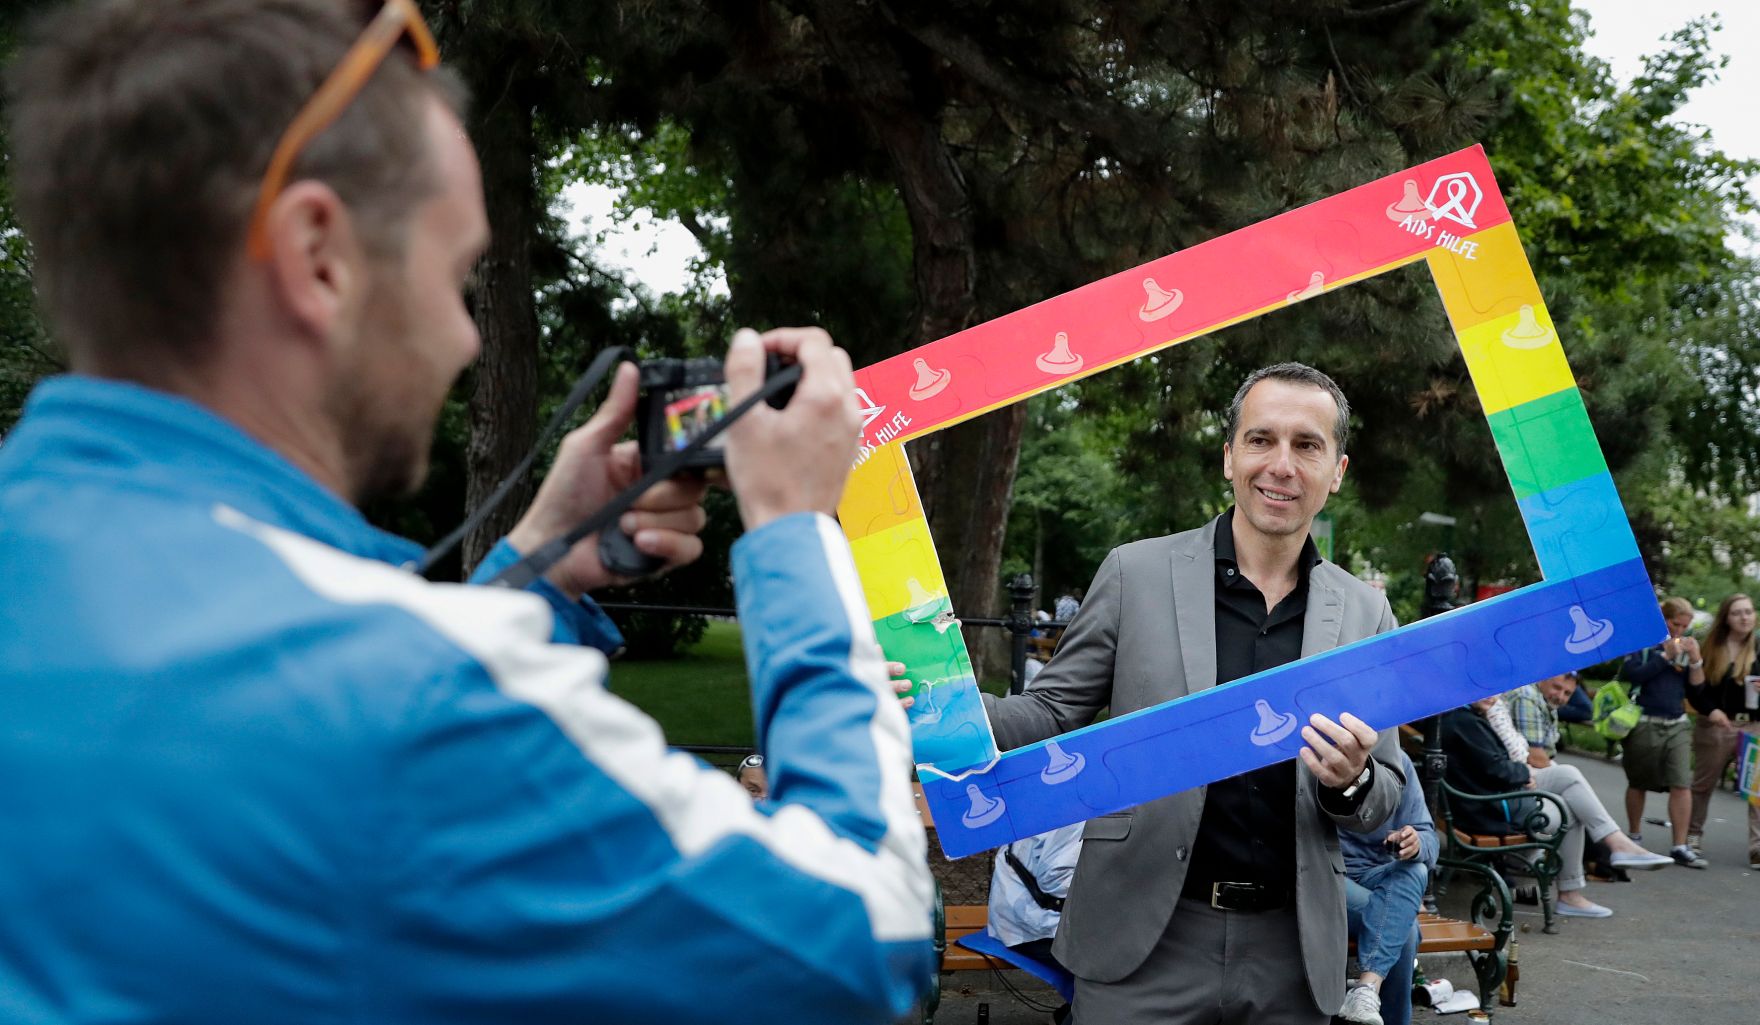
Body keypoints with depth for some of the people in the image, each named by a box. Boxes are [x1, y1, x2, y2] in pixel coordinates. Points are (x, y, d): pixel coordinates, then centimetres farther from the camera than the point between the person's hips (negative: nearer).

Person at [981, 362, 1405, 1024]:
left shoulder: (1366, 613, 4)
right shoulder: (1136, 573, -2)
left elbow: (1385, 802, 8)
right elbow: (1053, 716, 0)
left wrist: (1352, 783, -16)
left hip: (1291, 949, 2)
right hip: (1146, 940, -2)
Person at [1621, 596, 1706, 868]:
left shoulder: (1687, 646, 11)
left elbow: (1697, 687, 9)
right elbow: (1633, 674, -16)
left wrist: (1695, 660, -6)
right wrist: (1665, 655, -15)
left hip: (1677, 725, 3)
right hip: (1644, 724, -3)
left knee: (1682, 784, -8)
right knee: (1638, 783, 11)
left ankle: (1680, 847, -7)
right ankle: (1634, 836, 28)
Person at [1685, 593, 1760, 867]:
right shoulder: (1711, 648, 0)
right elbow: (1693, 688, -2)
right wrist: (1710, 710, -17)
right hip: (1715, 726, 0)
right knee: (1703, 784, 13)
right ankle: (1692, 837, 28)